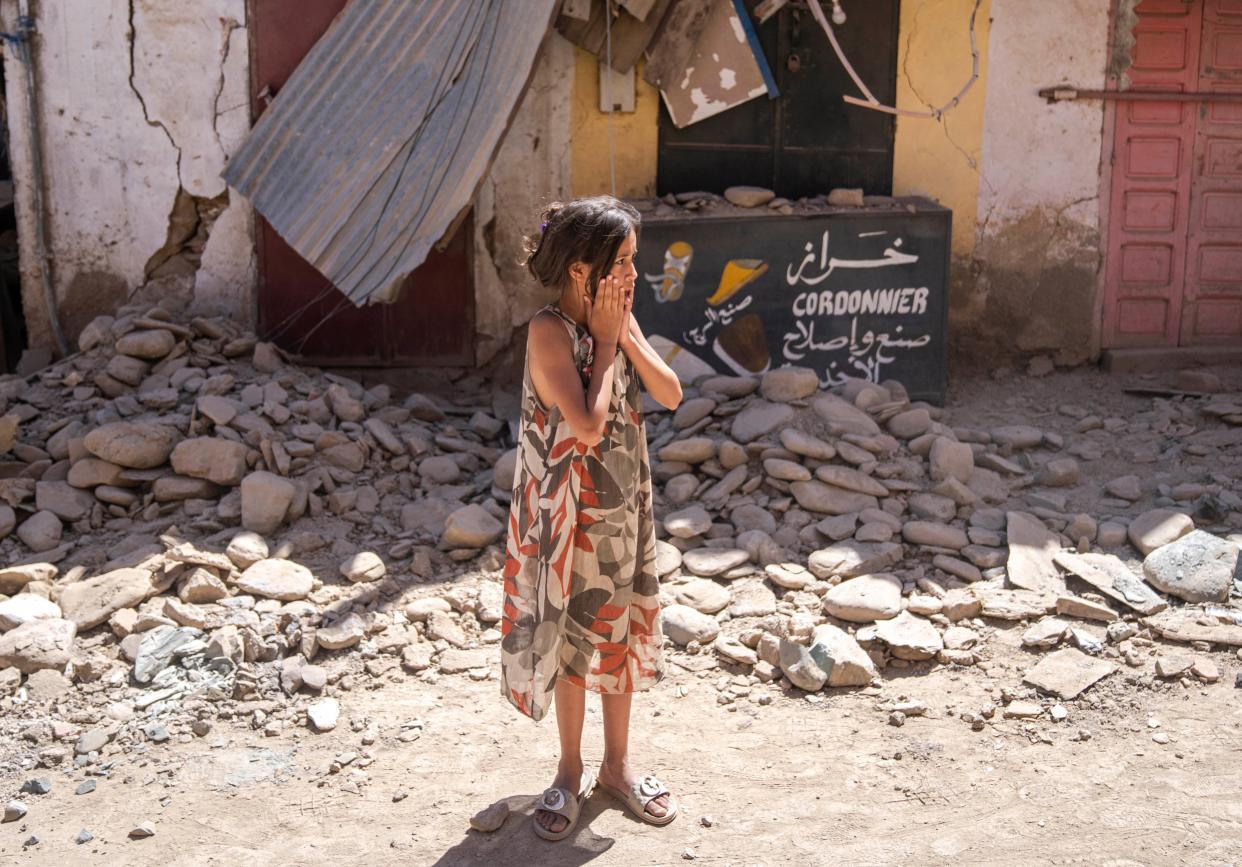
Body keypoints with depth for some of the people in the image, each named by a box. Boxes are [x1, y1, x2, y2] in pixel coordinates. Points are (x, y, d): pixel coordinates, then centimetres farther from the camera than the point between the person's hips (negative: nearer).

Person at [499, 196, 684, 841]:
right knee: (572, 636, 8)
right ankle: (570, 773, 27)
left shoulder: (619, 321, 1)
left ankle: (616, 765, 32)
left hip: (625, 503, 6)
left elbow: (671, 396, -1)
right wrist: (605, 342, -20)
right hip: (569, 510, -6)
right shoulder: (550, 330, -21)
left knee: (622, 631, 15)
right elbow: (588, 425, -28)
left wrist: (628, 337, -13)